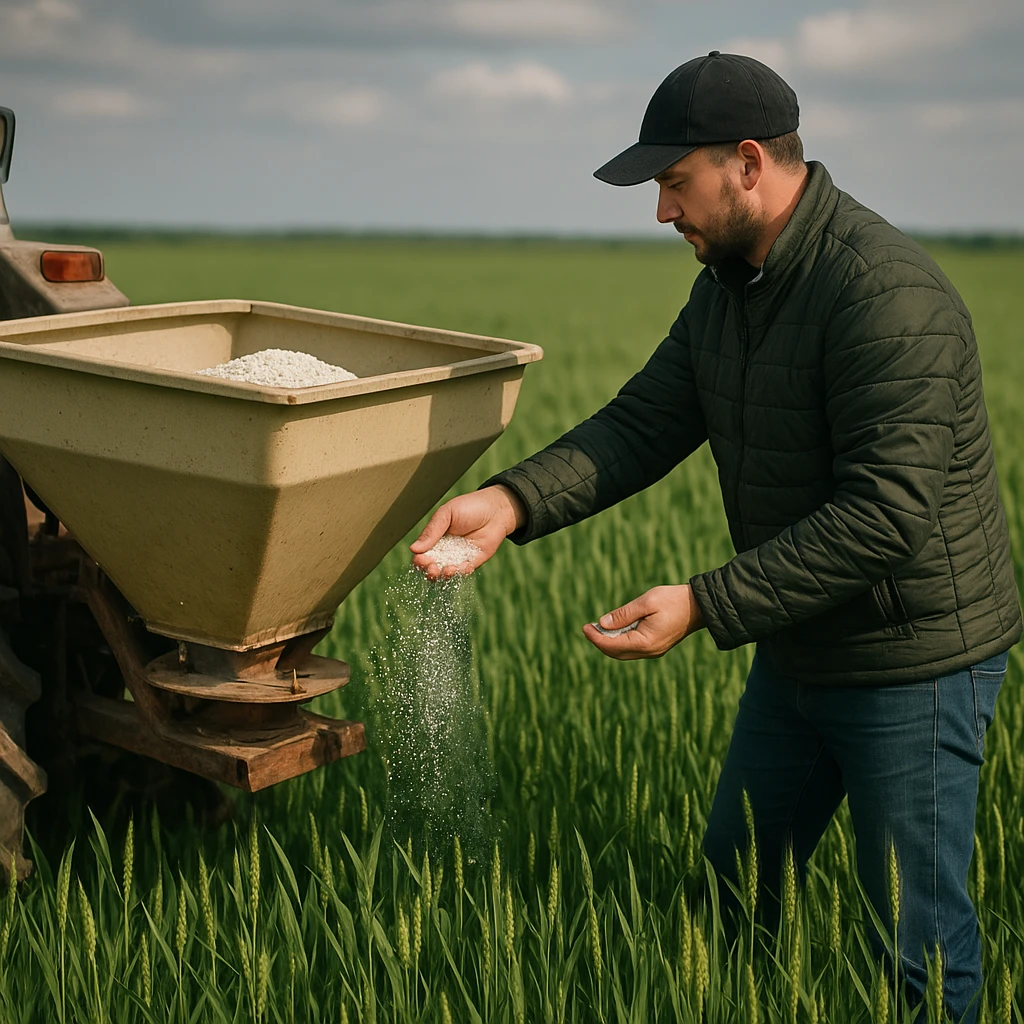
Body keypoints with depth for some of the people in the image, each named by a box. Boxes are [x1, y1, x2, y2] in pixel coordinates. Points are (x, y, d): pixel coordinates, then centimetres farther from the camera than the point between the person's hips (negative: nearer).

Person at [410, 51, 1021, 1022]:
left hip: (913, 663, -8)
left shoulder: (888, 296, -26)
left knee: (914, 940, 7)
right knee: (731, 887, 21)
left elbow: (884, 515, -30)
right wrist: (510, 502, -19)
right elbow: (642, 423, -3)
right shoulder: (727, 286, 3)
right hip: (799, 650, 9)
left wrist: (703, 606, -31)